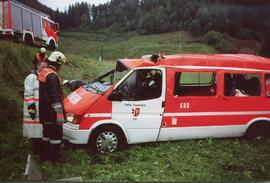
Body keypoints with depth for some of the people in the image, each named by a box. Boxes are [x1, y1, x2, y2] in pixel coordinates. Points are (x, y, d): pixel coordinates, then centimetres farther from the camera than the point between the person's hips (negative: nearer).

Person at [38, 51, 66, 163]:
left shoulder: (43, 73, 11)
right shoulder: (52, 75, -20)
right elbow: (54, 96, -27)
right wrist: (60, 113, -27)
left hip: (44, 112, 10)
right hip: (52, 113, -10)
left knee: (47, 133, 20)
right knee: (56, 134, 2)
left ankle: (44, 155, 31)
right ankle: (54, 158, 10)